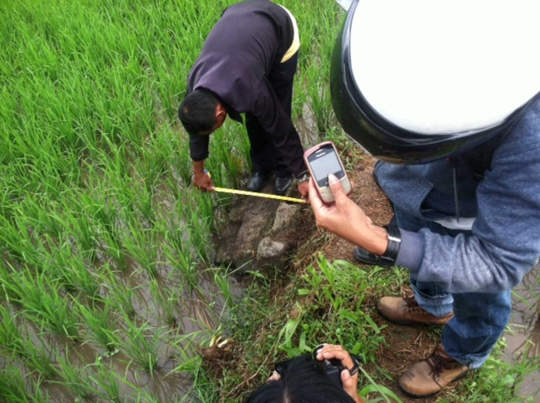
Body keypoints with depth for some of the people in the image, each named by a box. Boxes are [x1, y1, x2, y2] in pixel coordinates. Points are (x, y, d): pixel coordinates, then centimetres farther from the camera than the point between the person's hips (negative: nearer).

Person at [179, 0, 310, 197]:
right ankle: (262, 166, 26)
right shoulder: (195, 84, -22)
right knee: (253, 115, 5)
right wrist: (198, 171, 10)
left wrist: (302, 176, -15)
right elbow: (197, 127, -4)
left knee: (276, 118, -3)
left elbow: (282, 130, -26)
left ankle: (283, 170, 19)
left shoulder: (250, 91, -39)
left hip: (281, 29, -4)